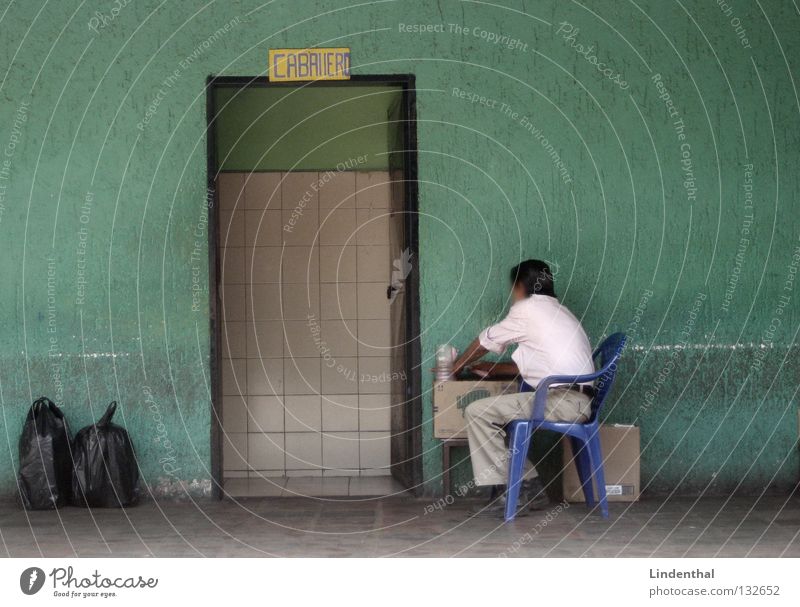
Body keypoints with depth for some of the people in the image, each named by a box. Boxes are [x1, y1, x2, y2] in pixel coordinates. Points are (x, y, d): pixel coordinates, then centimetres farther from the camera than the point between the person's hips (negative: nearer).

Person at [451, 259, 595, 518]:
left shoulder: (528, 309, -2)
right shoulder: (557, 311, 25)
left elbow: (486, 341, 12)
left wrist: (459, 366, 28)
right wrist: (491, 369, 34)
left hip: (564, 400, -10)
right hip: (577, 400, 10)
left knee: (478, 413, -10)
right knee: (496, 416, 20)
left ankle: (508, 493, -9)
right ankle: (530, 488, 14)